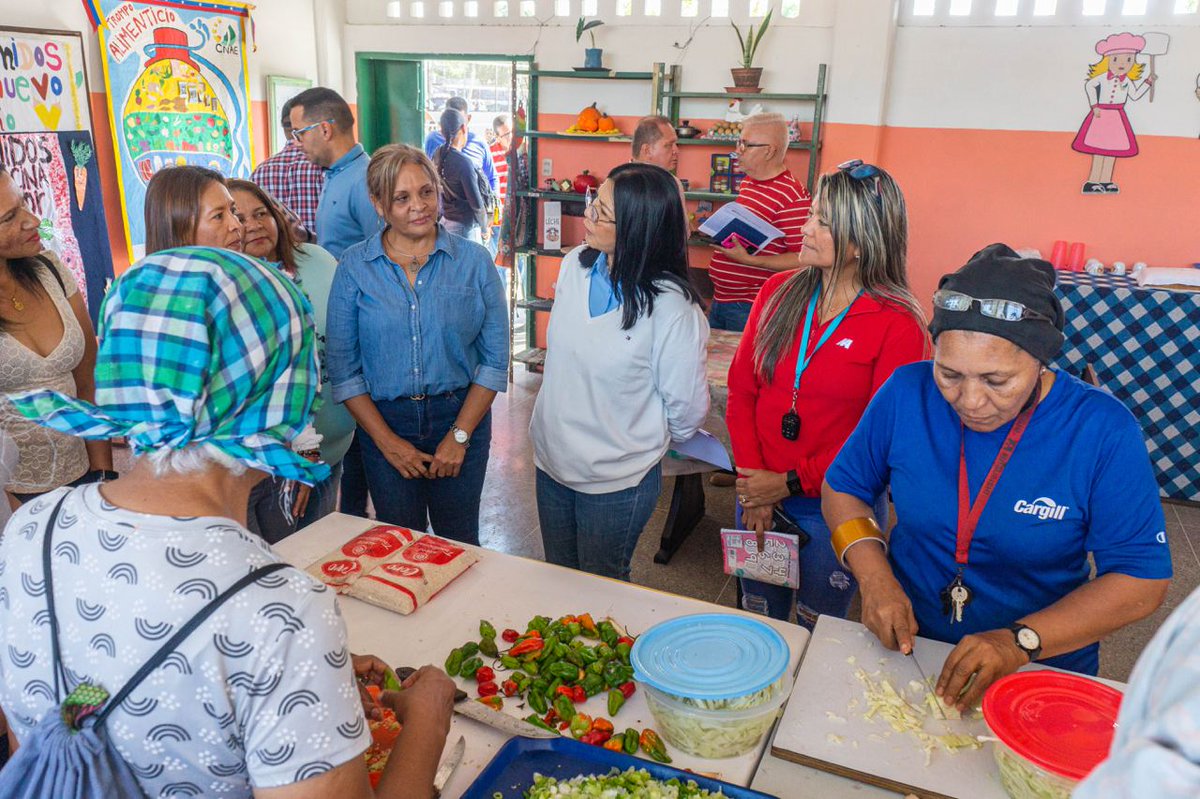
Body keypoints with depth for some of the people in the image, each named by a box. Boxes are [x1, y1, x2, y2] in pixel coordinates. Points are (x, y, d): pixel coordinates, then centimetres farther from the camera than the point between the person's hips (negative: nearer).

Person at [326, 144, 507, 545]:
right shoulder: (354, 267, -2)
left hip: (460, 417, 0)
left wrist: (460, 435, -8)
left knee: (459, 543, 12)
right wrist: (387, 440, -7)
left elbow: (495, 358, -3)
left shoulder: (474, 261, -3)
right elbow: (342, 366, -2)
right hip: (384, 421, 1)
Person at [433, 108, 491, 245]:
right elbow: (476, 203, -18)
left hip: (446, 220, 8)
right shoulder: (463, 162, -21)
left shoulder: (437, 155, 1)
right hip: (465, 226, -8)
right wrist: (485, 229, -3)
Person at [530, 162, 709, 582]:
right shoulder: (574, 266, -7)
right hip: (551, 461, 6)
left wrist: (648, 441, 5)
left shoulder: (671, 306, -25)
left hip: (617, 482, -5)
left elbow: (686, 409, -13)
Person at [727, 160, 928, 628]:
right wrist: (753, 485, -9)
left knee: (815, 629, 18)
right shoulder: (779, 291, -2)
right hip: (759, 493, 4)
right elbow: (741, 391, -1)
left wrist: (792, 482, -14)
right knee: (758, 619, 21)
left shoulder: (898, 325, -15)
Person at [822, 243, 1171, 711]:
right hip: (906, 647, 1)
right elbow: (842, 487, 5)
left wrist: (1020, 642, -21)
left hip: (1043, 668, 0)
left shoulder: (1104, 431, -13)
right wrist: (874, 576, -12)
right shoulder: (907, 392, -7)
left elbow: (1142, 580, -10)